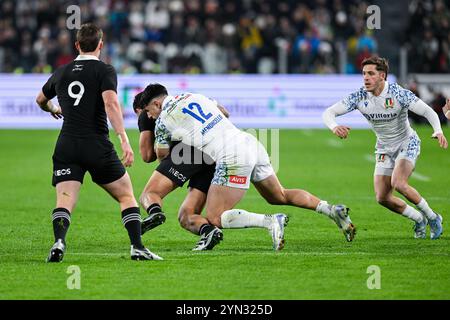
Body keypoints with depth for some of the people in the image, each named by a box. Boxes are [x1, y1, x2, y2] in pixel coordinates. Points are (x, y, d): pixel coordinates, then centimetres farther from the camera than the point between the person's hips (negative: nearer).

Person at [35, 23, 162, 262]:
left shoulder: (61, 72, 14)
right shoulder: (104, 71, -1)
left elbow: (41, 100, 32)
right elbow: (111, 103, -17)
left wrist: (53, 109, 56)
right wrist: (124, 141, -22)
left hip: (66, 147, 3)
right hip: (97, 147, -3)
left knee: (64, 201, -4)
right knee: (126, 196, 11)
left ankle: (59, 242, -31)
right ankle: (137, 248, 0)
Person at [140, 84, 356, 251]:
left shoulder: (164, 121, 2)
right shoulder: (194, 96, 21)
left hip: (232, 157, -8)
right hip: (250, 143, 8)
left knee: (215, 219, -3)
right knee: (280, 197, 25)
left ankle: (272, 222, -19)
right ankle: (331, 210, 8)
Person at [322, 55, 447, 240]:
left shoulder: (399, 94, -24)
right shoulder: (359, 97, -15)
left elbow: (428, 112, -21)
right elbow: (328, 113, -18)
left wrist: (438, 131, -42)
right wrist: (334, 126, -42)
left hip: (407, 143, -5)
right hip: (384, 149, 5)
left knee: (398, 183, -28)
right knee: (382, 198, -4)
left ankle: (432, 217, -5)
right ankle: (419, 219, 22)